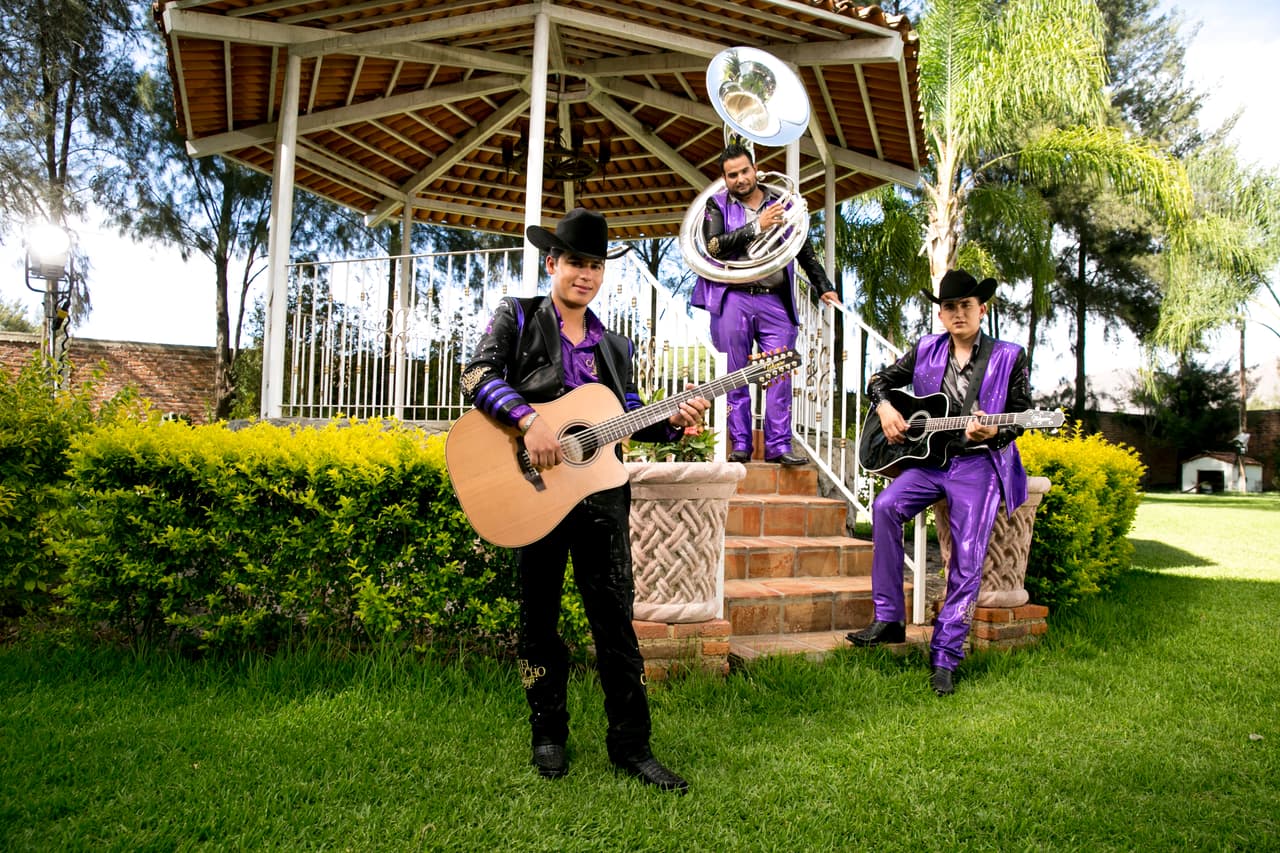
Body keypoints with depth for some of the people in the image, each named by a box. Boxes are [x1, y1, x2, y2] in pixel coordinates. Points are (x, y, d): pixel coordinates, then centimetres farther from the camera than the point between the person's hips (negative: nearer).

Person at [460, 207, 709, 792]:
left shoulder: (613, 346, 16)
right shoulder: (517, 317, 3)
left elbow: (628, 420, 16)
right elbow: (477, 376, -11)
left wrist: (672, 421, -3)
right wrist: (529, 419, -25)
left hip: (600, 490, 3)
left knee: (616, 618, 3)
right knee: (539, 615, 9)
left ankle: (630, 744, 14)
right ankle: (548, 736, 24)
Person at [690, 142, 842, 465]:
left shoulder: (781, 204, 15)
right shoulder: (717, 205, 9)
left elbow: (805, 251, 20)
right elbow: (714, 246, -9)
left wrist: (824, 287, 14)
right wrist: (757, 226, -13)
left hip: (775, 300, 2)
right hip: (733, 299, -1)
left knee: (780, 375, -4)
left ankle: (778, 445, 1)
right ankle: (740, 444, 8)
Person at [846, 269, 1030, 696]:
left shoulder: (1008, 356, 2)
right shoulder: (926, 349, 9)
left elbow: (1021, 416, 2)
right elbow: (880, 380, 19)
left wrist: (993, 432, -19)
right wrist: (885, 408, -2)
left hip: (979, 465, -2)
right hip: (928, 457, 2)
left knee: (967, 564, -9)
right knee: (886, 506, -25)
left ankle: (944, 658, 4)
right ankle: (888, 619, -15)